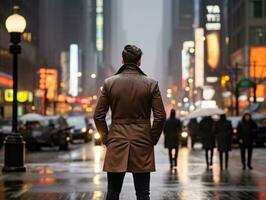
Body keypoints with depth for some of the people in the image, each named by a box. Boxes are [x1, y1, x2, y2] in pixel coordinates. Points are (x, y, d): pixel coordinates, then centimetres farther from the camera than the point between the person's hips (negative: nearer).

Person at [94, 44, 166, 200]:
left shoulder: (109, 83, -1)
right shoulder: (151, 84, -3)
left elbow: (98, 116, 0)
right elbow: (160, 116, -4)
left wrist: (106, 139, 11)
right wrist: (152, 139, 8)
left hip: (116, 144, 1)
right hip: (142, 146, 0)